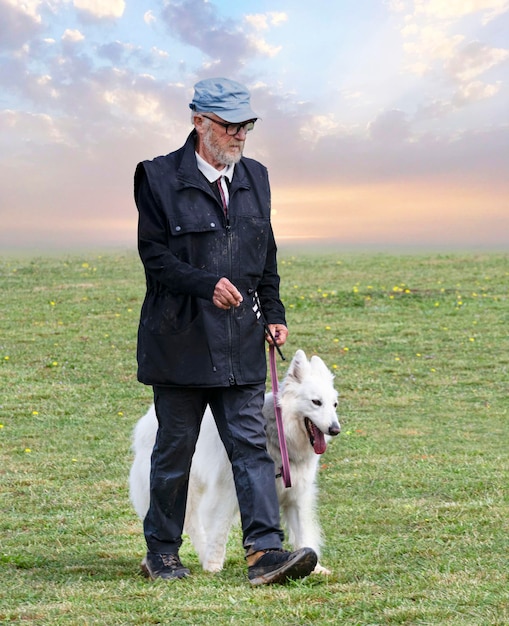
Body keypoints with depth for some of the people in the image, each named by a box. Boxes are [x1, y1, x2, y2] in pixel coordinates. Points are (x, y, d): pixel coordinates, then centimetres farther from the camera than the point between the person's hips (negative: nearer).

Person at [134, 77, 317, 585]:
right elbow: (154, 255, -9)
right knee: (174, 449, 6)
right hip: (179, 339, -4)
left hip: (240, 340, 4)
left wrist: (274, 312, 10)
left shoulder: (255, 178, 12)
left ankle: (265, 552, -6)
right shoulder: (159, 178, -5)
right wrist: (207, 285, -22)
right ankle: (161, 553, 20)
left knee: (251, 445, -4)